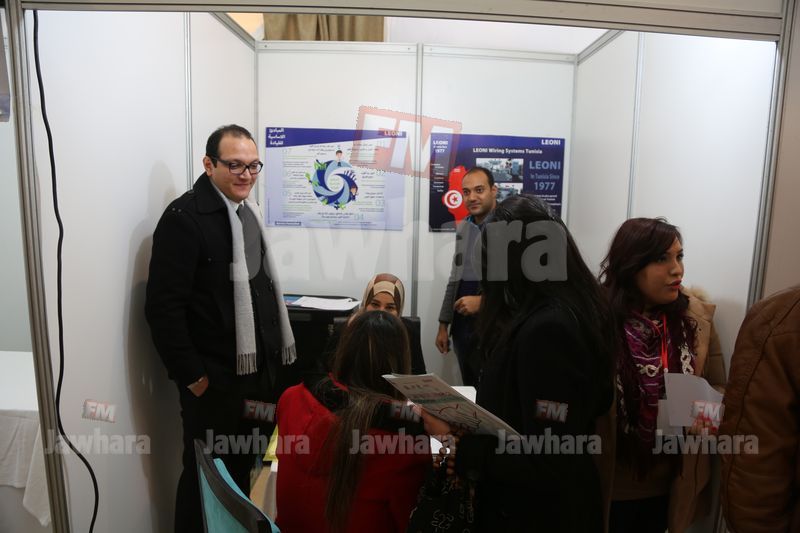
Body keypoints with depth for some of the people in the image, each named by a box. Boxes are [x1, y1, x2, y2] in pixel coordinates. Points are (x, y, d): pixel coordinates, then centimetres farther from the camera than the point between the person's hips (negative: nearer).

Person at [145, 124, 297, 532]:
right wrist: (192, 377, -16)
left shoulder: (247, 211, 12)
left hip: (263, 373, 8)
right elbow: (163, 307, -18)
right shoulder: (185, 216, -14)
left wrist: (275, 360, 15)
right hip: (216, 381, -7)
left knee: (248, 474, 20)